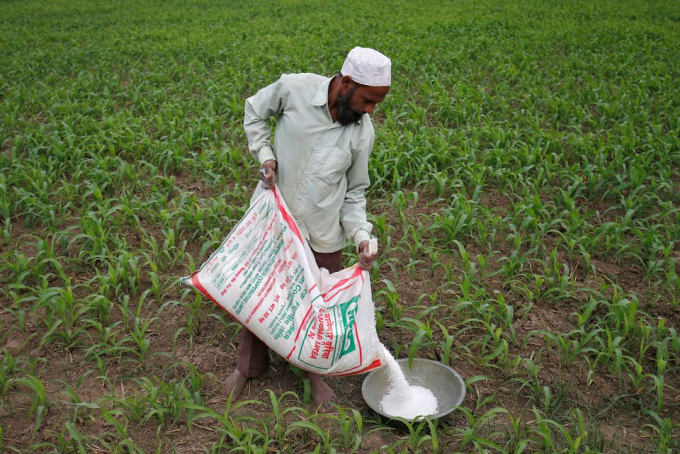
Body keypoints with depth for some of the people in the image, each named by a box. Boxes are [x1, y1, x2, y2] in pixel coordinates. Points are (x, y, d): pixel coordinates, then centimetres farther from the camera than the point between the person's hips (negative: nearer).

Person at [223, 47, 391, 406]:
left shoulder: (363, 132, -9)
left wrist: (361, 234, -15)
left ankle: (315, 371, 38)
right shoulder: (293, 89, -16)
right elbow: (254, 111, 4)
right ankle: (250, 364, 42)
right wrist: (265, 155, -9)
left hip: (322, 233, 1)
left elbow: (354, 192, 0)